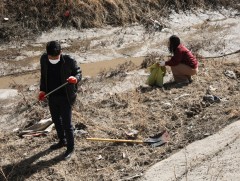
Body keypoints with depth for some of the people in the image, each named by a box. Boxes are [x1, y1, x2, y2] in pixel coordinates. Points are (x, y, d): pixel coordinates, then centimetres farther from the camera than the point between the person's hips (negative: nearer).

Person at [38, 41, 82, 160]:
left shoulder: (69, 61, -22)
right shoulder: (44, 59, -8)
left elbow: (79, 73, -10)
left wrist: (75, 78, -33)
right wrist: (43, 90, 0)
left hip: (65, 97, -5)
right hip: (52, 96, 5)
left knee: (66, 123, 1)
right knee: (56, 120, 22)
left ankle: (70, 148, 21)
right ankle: (62, 141, 44)